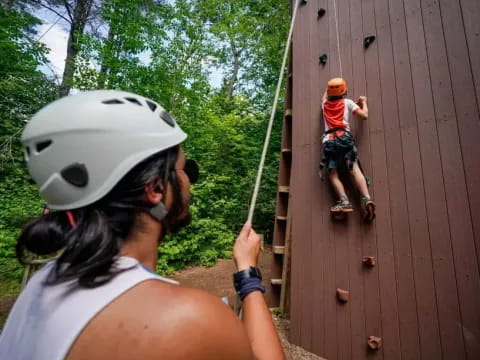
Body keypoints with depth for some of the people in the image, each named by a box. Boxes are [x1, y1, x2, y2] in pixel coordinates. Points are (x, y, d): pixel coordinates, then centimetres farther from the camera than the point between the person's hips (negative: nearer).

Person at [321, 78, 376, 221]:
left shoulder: (325, 104, 26)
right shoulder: (347, 102, 17)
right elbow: (364, 115, 13)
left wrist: (328, 88, 68)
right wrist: (364, 102, 30)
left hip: (329, 140, 1)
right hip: (344, 137, -1)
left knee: (333, 173, -6)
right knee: (354, 168, -11)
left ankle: (344, 201, -25)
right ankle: (366, 199, -29)